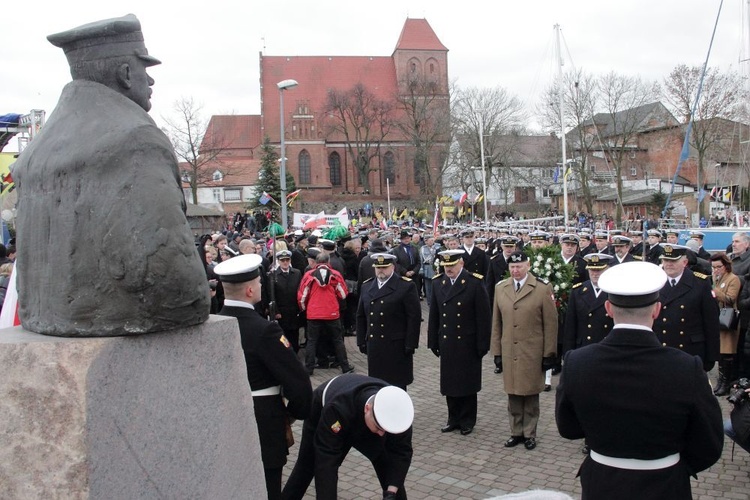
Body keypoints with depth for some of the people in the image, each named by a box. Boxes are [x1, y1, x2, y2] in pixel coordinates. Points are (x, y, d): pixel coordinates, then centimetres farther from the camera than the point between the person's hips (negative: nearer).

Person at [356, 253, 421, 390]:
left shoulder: (407, 286, -5)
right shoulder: (366, 286, 11)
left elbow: (414, 317, -7)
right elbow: (361, 316, 16)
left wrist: (410, 344, -10)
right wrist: (362, 341, 10)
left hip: (397, 347, -4)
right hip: (374, 347, 5)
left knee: (397, 384, 3)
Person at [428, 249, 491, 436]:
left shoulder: (475, 283, -10)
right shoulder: (437, 282, 3)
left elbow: (483, 316, -9)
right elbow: (434, 315, 8)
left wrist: (482, 345, -10)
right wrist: (433, 341, 6)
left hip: (468, 344, -4)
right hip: (446, 343, 4)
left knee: (468, 384, 8)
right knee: (449, 383, 11)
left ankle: (467, 421, 24)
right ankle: (454, 419, 27)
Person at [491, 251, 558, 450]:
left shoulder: (542, 288, -6)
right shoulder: (500, 288, 6)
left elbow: (550, 324, -5)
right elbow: (496, 322, 9)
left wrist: (549, 354, -6)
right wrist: (497, 351, 7)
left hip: (533, 354, -3)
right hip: (509, 353, 3)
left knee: (531, 396, 8)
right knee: (513, 395, 10)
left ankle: (529, 434, 22)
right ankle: (516, 432, 24)